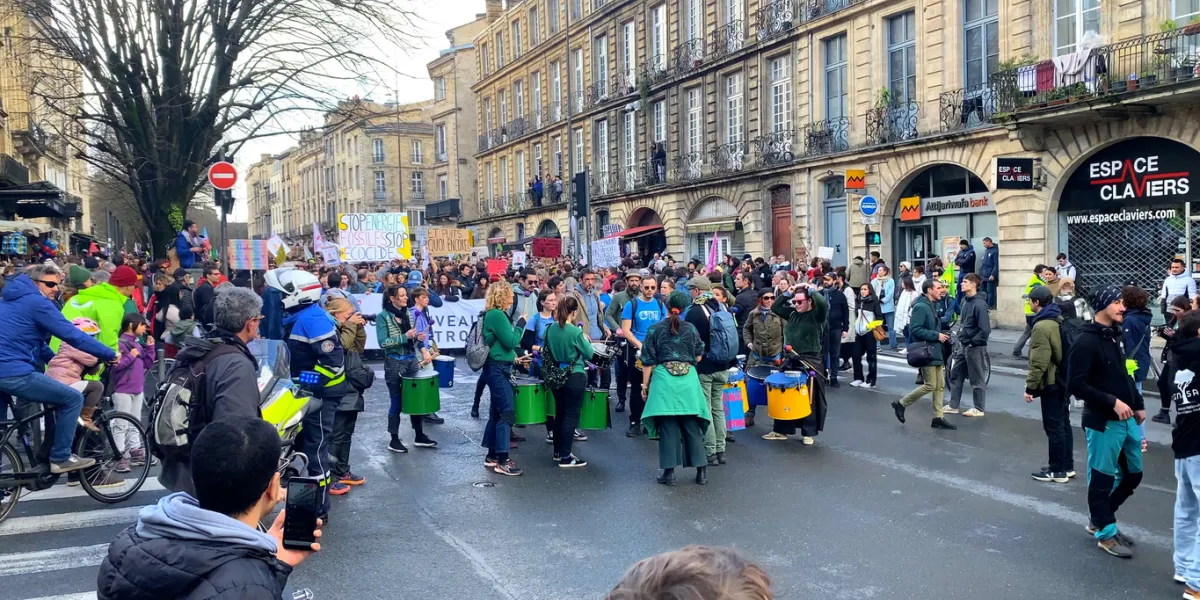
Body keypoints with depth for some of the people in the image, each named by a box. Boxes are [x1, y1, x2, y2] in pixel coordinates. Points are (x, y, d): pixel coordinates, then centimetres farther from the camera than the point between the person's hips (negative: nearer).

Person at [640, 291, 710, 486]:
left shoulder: (655, 329, 1)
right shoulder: (691, 328, 6)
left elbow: (648, 360, 0)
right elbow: (698, 357, 12)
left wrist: (645, 384, 6)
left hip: (664, 380, -2)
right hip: (688, 379, 2)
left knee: (668, 427, 1)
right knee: (692, 427, 8)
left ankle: (669, 472, 3)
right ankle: (701, 471, 11)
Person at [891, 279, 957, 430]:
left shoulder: (931, 306, 14)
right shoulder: (921, 307, -17)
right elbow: (915, 329, -24)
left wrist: (941, 334, 8)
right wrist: (936, 335, -20)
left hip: (935, 351, 10)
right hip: (926, 352, -10)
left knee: (940, 385, 8)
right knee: (930, 386, -6)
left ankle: (938, 418, 12)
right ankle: (901, 404, 9)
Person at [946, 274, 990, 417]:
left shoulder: (979, 303, -19)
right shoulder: (965, 300, 7)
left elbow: (985, 329, -22)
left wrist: (973, 342, -18)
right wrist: (960, 338, 12)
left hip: (975, 346, -9)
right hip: (962, 345, 9)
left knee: (977, 378, 4)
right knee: (955, 375, 12)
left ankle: (978, 408, 15)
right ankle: (953, 406, 20)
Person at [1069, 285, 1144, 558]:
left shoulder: (1115, 336, 11)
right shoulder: (1086, 341, -15)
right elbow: (1076, 384, -20)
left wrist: (1138, 404, 15)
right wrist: (1111, 402, -23)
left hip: (1126, 419, 9)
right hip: (1103, 422, -9)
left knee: (1133, 473, 17)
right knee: (1102, 478, 3)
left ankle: (1099, 519, 33)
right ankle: (1105, 533, 17)